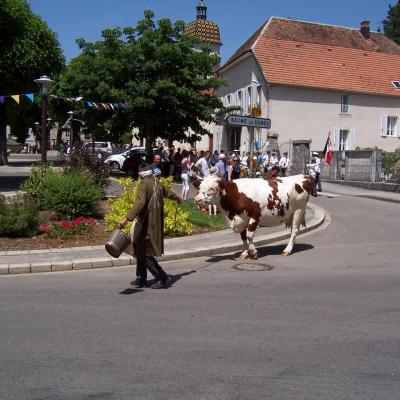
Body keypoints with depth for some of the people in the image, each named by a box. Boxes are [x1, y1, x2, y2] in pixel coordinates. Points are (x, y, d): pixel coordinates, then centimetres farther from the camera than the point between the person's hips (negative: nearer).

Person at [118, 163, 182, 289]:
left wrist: (127, 218, -38)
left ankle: (162, 277, 0)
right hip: (157, 223, 9)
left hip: (147, 224, -8)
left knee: (145, 252, 0)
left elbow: (140, 203, -29)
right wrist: (177, 198, 54)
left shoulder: (144, 185, -14)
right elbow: (168, 193, 31)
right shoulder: (158, 183, 10)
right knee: (140, 250, 18)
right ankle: (141, 279, 24)